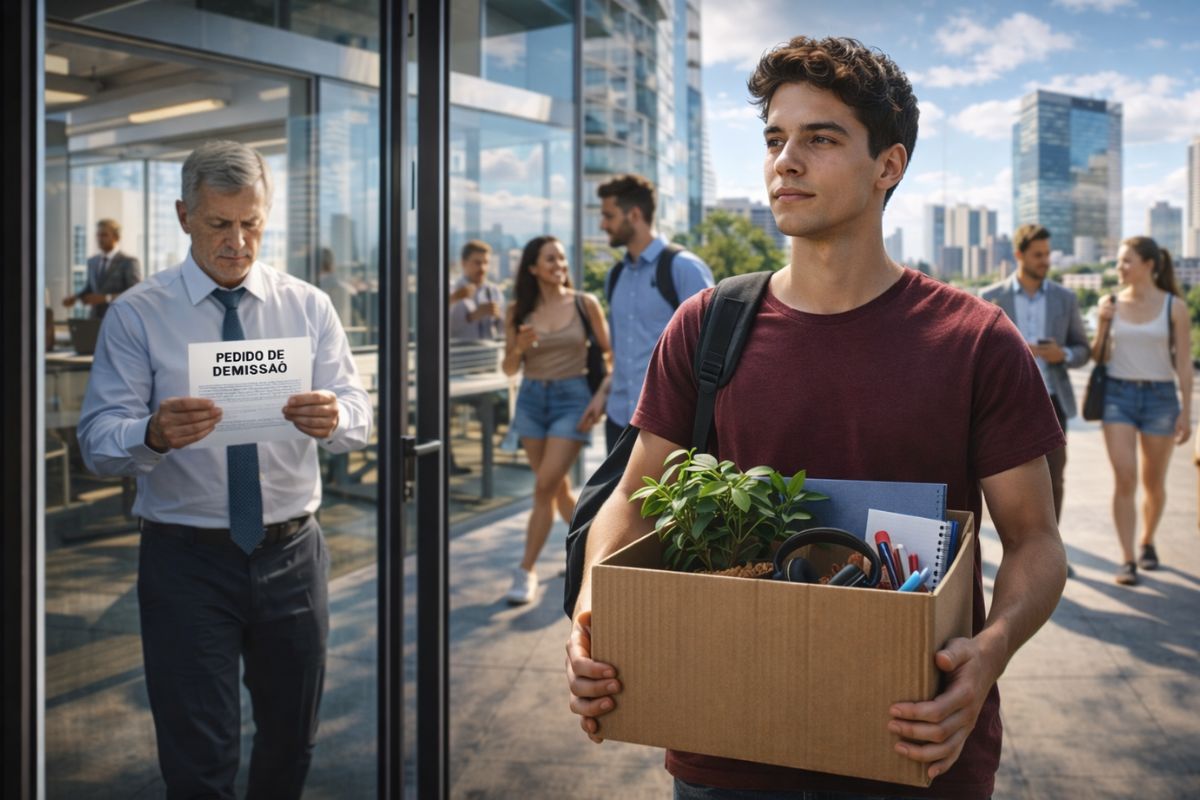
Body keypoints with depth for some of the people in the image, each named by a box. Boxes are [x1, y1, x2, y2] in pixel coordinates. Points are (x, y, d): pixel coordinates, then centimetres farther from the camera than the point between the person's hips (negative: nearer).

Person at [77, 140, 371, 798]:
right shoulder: (136, 314, -3)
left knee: (292, 742, 17)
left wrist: (333, 418, -27)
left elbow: (359, 419, -3)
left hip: (292, 553, 3)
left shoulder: (308, 306, 4)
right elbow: (97, 442, -10)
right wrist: (154, 434, -33)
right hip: (185, 560, -2)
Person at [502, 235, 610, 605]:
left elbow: (611, 354, 0)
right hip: (531, 399, 4)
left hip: (572, 398, -3)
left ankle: (526, 572, -1)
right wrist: (519, 347, -16)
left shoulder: (584, 304, -4)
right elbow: (509, 369, 4)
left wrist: (601, 400, -7)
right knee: (559, 488, 12)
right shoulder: (519, 311, 2)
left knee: (544, 487, -10)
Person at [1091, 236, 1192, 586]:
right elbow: (1099, 357, 7)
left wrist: (1187, 410, -5)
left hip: (1160, 397, 0)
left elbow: (1183, 362, -1)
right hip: (1118, 394, 1)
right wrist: (1102, 325, -9)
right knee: (1124, 480, -9)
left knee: (1154, 483, 11)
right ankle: (1127, 560, -5)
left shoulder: (1174, 307, -2)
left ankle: (1147, 542, 36)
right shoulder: (1111, 303, 3)